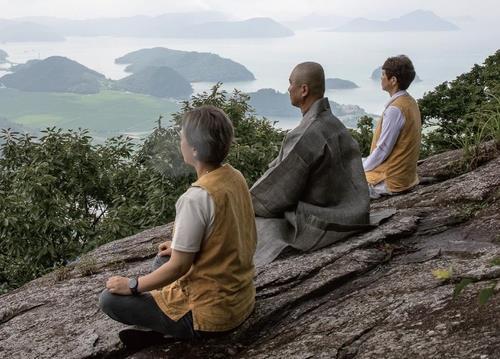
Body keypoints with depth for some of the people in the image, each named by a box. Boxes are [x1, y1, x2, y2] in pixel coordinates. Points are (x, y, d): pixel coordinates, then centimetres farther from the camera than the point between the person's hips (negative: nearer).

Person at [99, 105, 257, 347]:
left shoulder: (196, 198, -26)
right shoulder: (236, 178, -2)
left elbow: (179, 267, -20)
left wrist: (132, 285, -7)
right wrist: (182, 248, 20)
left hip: (211, 315, -8)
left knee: (110, 299, 1)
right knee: (162, 261, 28)